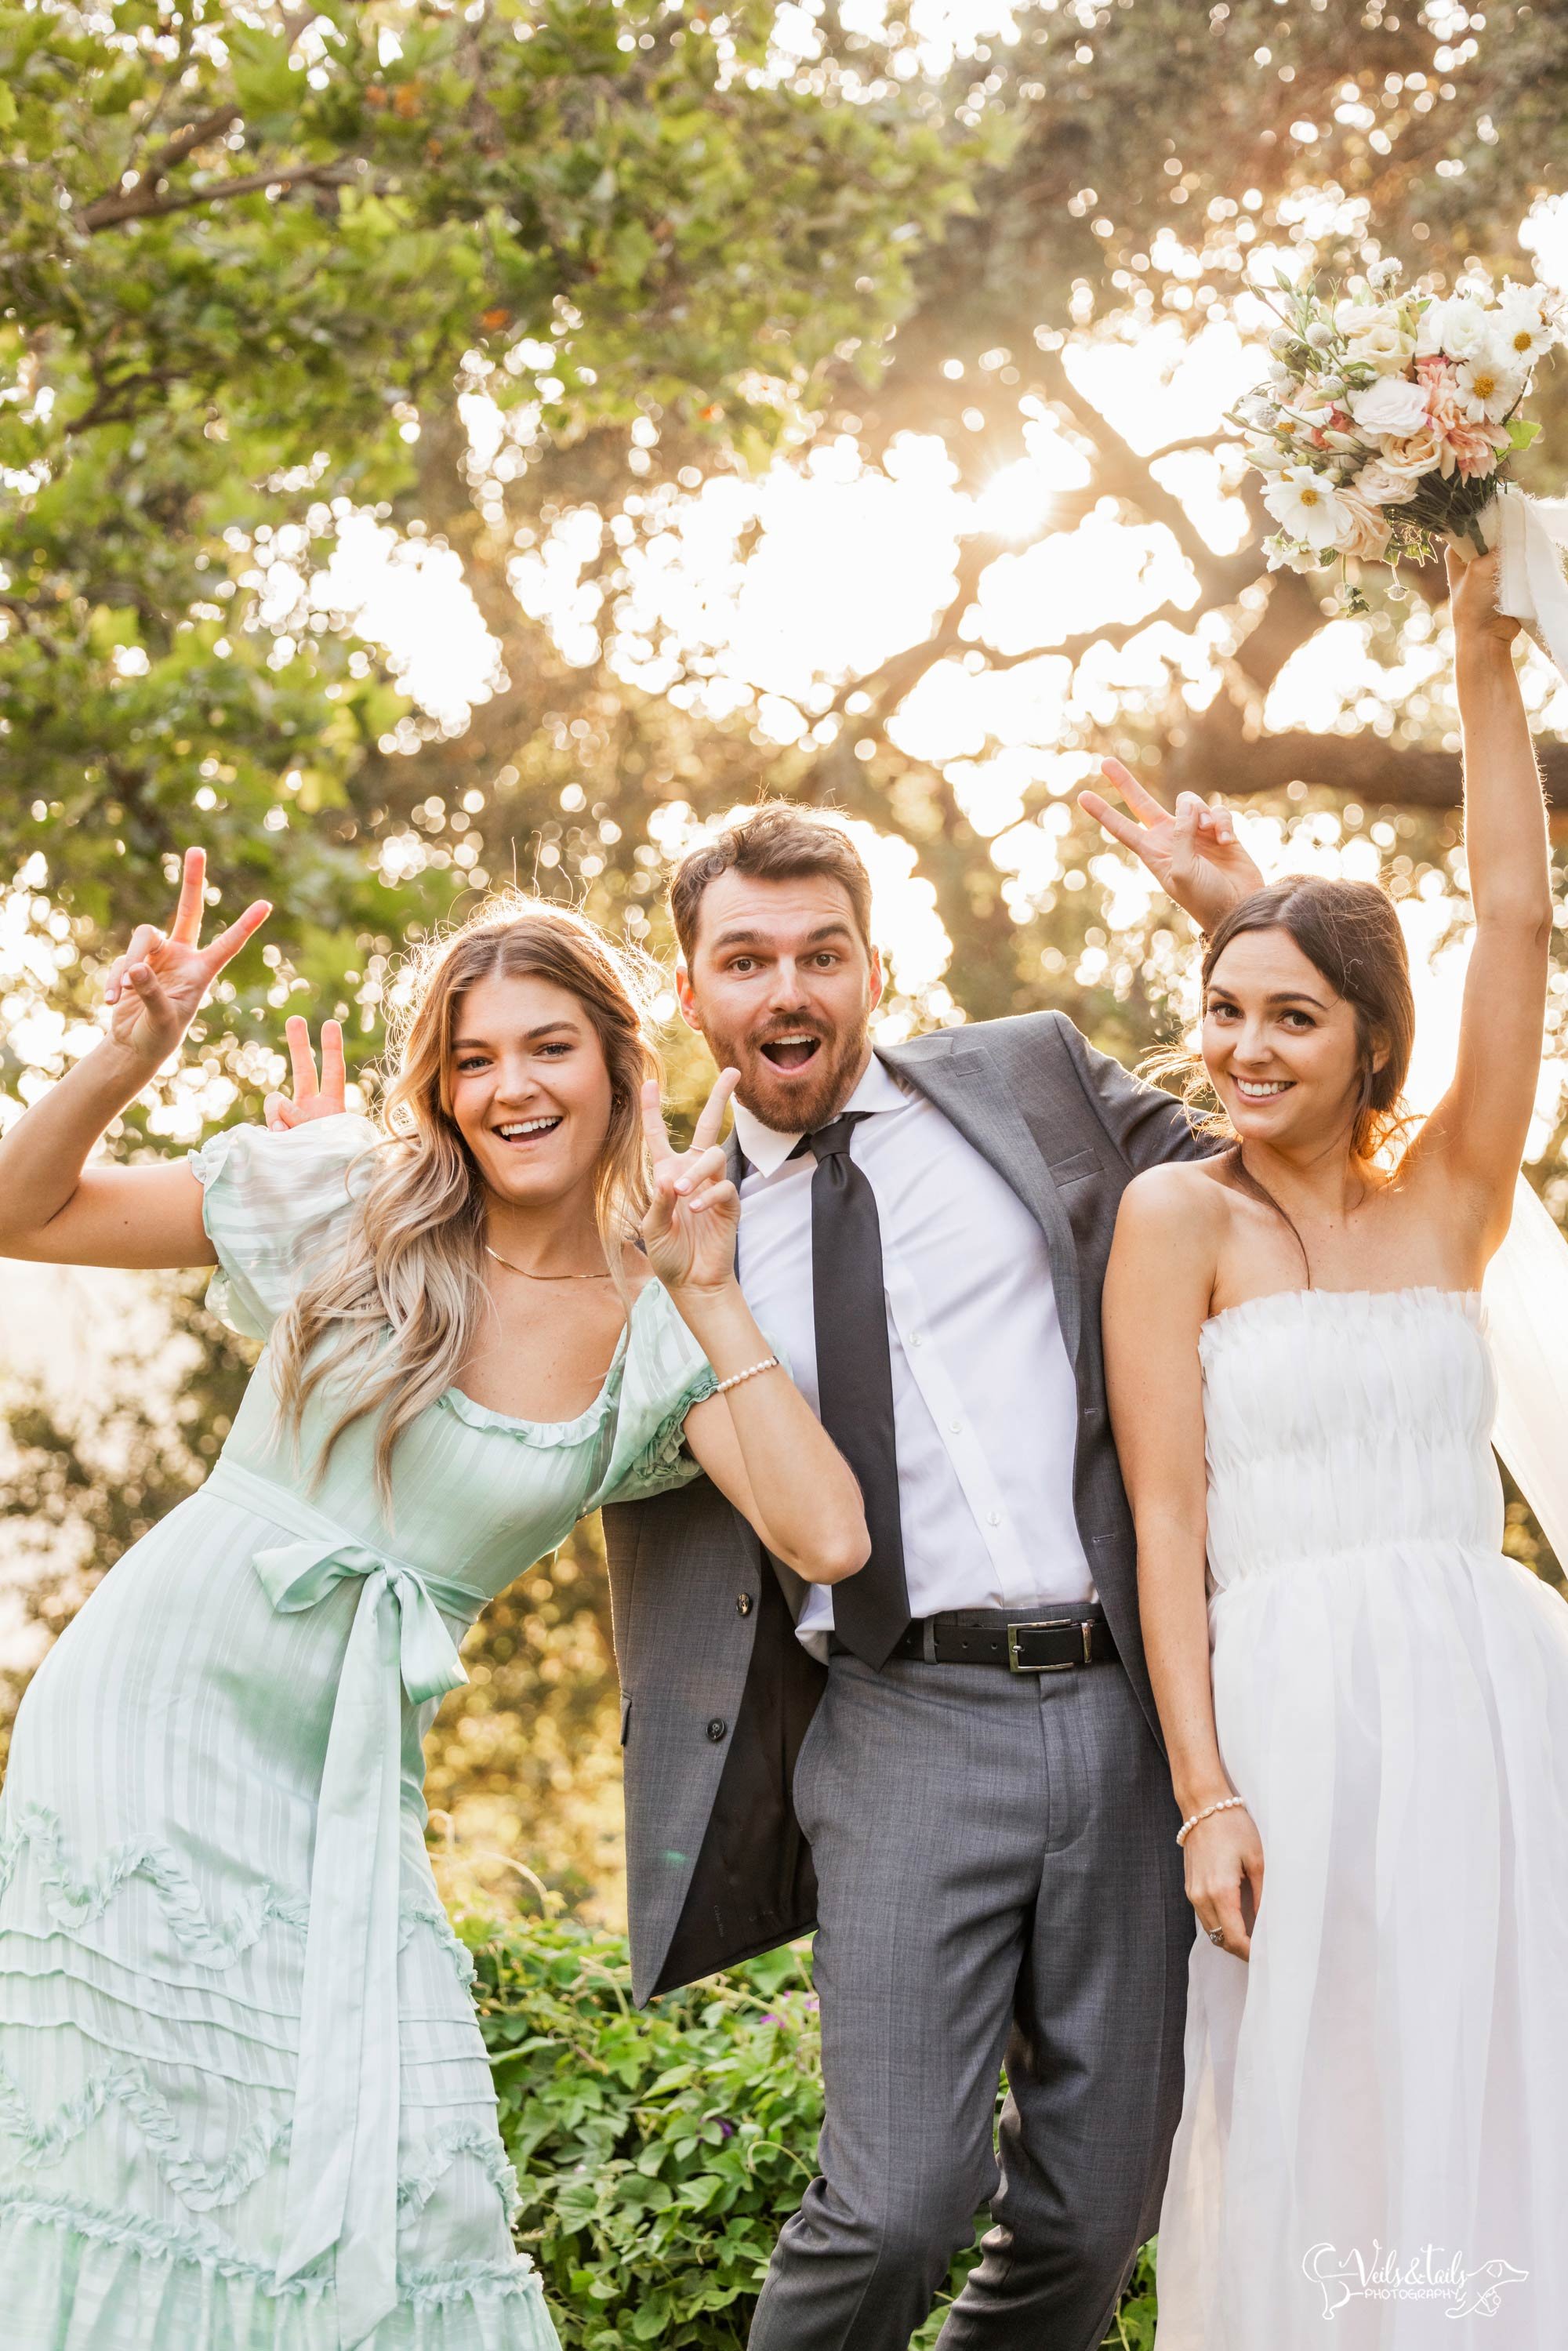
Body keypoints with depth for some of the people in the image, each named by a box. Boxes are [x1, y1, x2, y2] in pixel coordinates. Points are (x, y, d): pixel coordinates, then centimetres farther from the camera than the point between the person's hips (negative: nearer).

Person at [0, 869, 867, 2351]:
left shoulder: (658, 1334, 2)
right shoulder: (350, 1202, -2)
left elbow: (825, 1540, -13)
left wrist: (711, 1296, -11)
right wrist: (123, 1062, -15)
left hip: (347, 1770, 2)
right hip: (153, 1706, -2)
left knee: (391, 2161, -4)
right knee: (153, 2126, -5)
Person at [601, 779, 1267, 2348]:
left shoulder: (1035, 1077, 14)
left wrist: (1241, 913, 8)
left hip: (1133, 1705, 2)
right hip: (907, 1731, -1)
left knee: (1093, 2215, 5)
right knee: (900, 2205, -13)